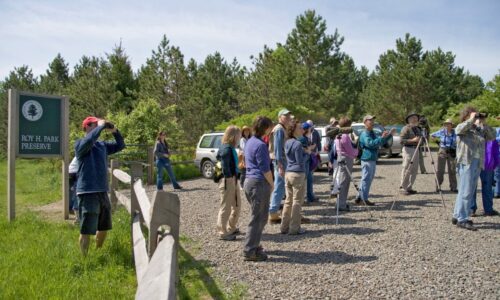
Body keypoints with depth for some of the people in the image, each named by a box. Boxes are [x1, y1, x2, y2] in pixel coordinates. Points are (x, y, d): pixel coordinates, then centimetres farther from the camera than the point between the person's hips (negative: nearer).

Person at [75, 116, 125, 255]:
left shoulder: (102, 145, 13)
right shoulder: (80, 144, -7)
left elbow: (120, 145, 20)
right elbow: (89, 140, -30)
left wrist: (114, 131, 4)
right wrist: (101, 126, -18)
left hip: (103, 192, 8)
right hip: (88, 193, -8)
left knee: (104, 228, 19)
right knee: (87, 230, -4)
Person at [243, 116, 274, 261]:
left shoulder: (250, 142, 13)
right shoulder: (260, 145, -17)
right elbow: (265, 169, -17)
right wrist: (272, 184, -2)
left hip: (249, 181, 10)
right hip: (259, 183, -10)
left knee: (258, 217, 20)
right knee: (258, 218, -2)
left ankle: (253, 245, 28)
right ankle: (250, 251, 3)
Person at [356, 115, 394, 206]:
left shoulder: (372, 133, 18)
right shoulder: (364, 134, -14)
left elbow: (380, 143, 27)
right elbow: (371, 143, -29)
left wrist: (390, 134, 20)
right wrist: (382, 137, -32)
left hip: (373, 160, 10)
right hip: (367, 160, -10)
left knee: (369, 179, 14)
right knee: (366, 179, -6)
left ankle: (359, 198, 21)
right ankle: (364, 199, 0)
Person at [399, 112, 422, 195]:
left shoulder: (417, 129, 18)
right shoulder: (406, 129, -5)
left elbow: (420, 139, 25)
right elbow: (402, 141, -14)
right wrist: (413, 140, -20)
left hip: (416, 150, 8)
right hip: (408, 149, -8)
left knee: (414, 170, 6)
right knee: (406, 170, -8)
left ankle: (409, 188, 13)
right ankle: (402, 188, -1)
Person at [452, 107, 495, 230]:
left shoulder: (479, 129, 17)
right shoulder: (462, 127, -2)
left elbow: (492, 137, 9)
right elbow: (460, 129, -26)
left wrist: (483, 125, 2)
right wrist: (471, 119, -15)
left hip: (478, 163, 8)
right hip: (466, 162, -8)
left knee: (469, 191, 12)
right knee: (466, 191, -10)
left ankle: (457, 216, 21)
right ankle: (462, 219, -7)